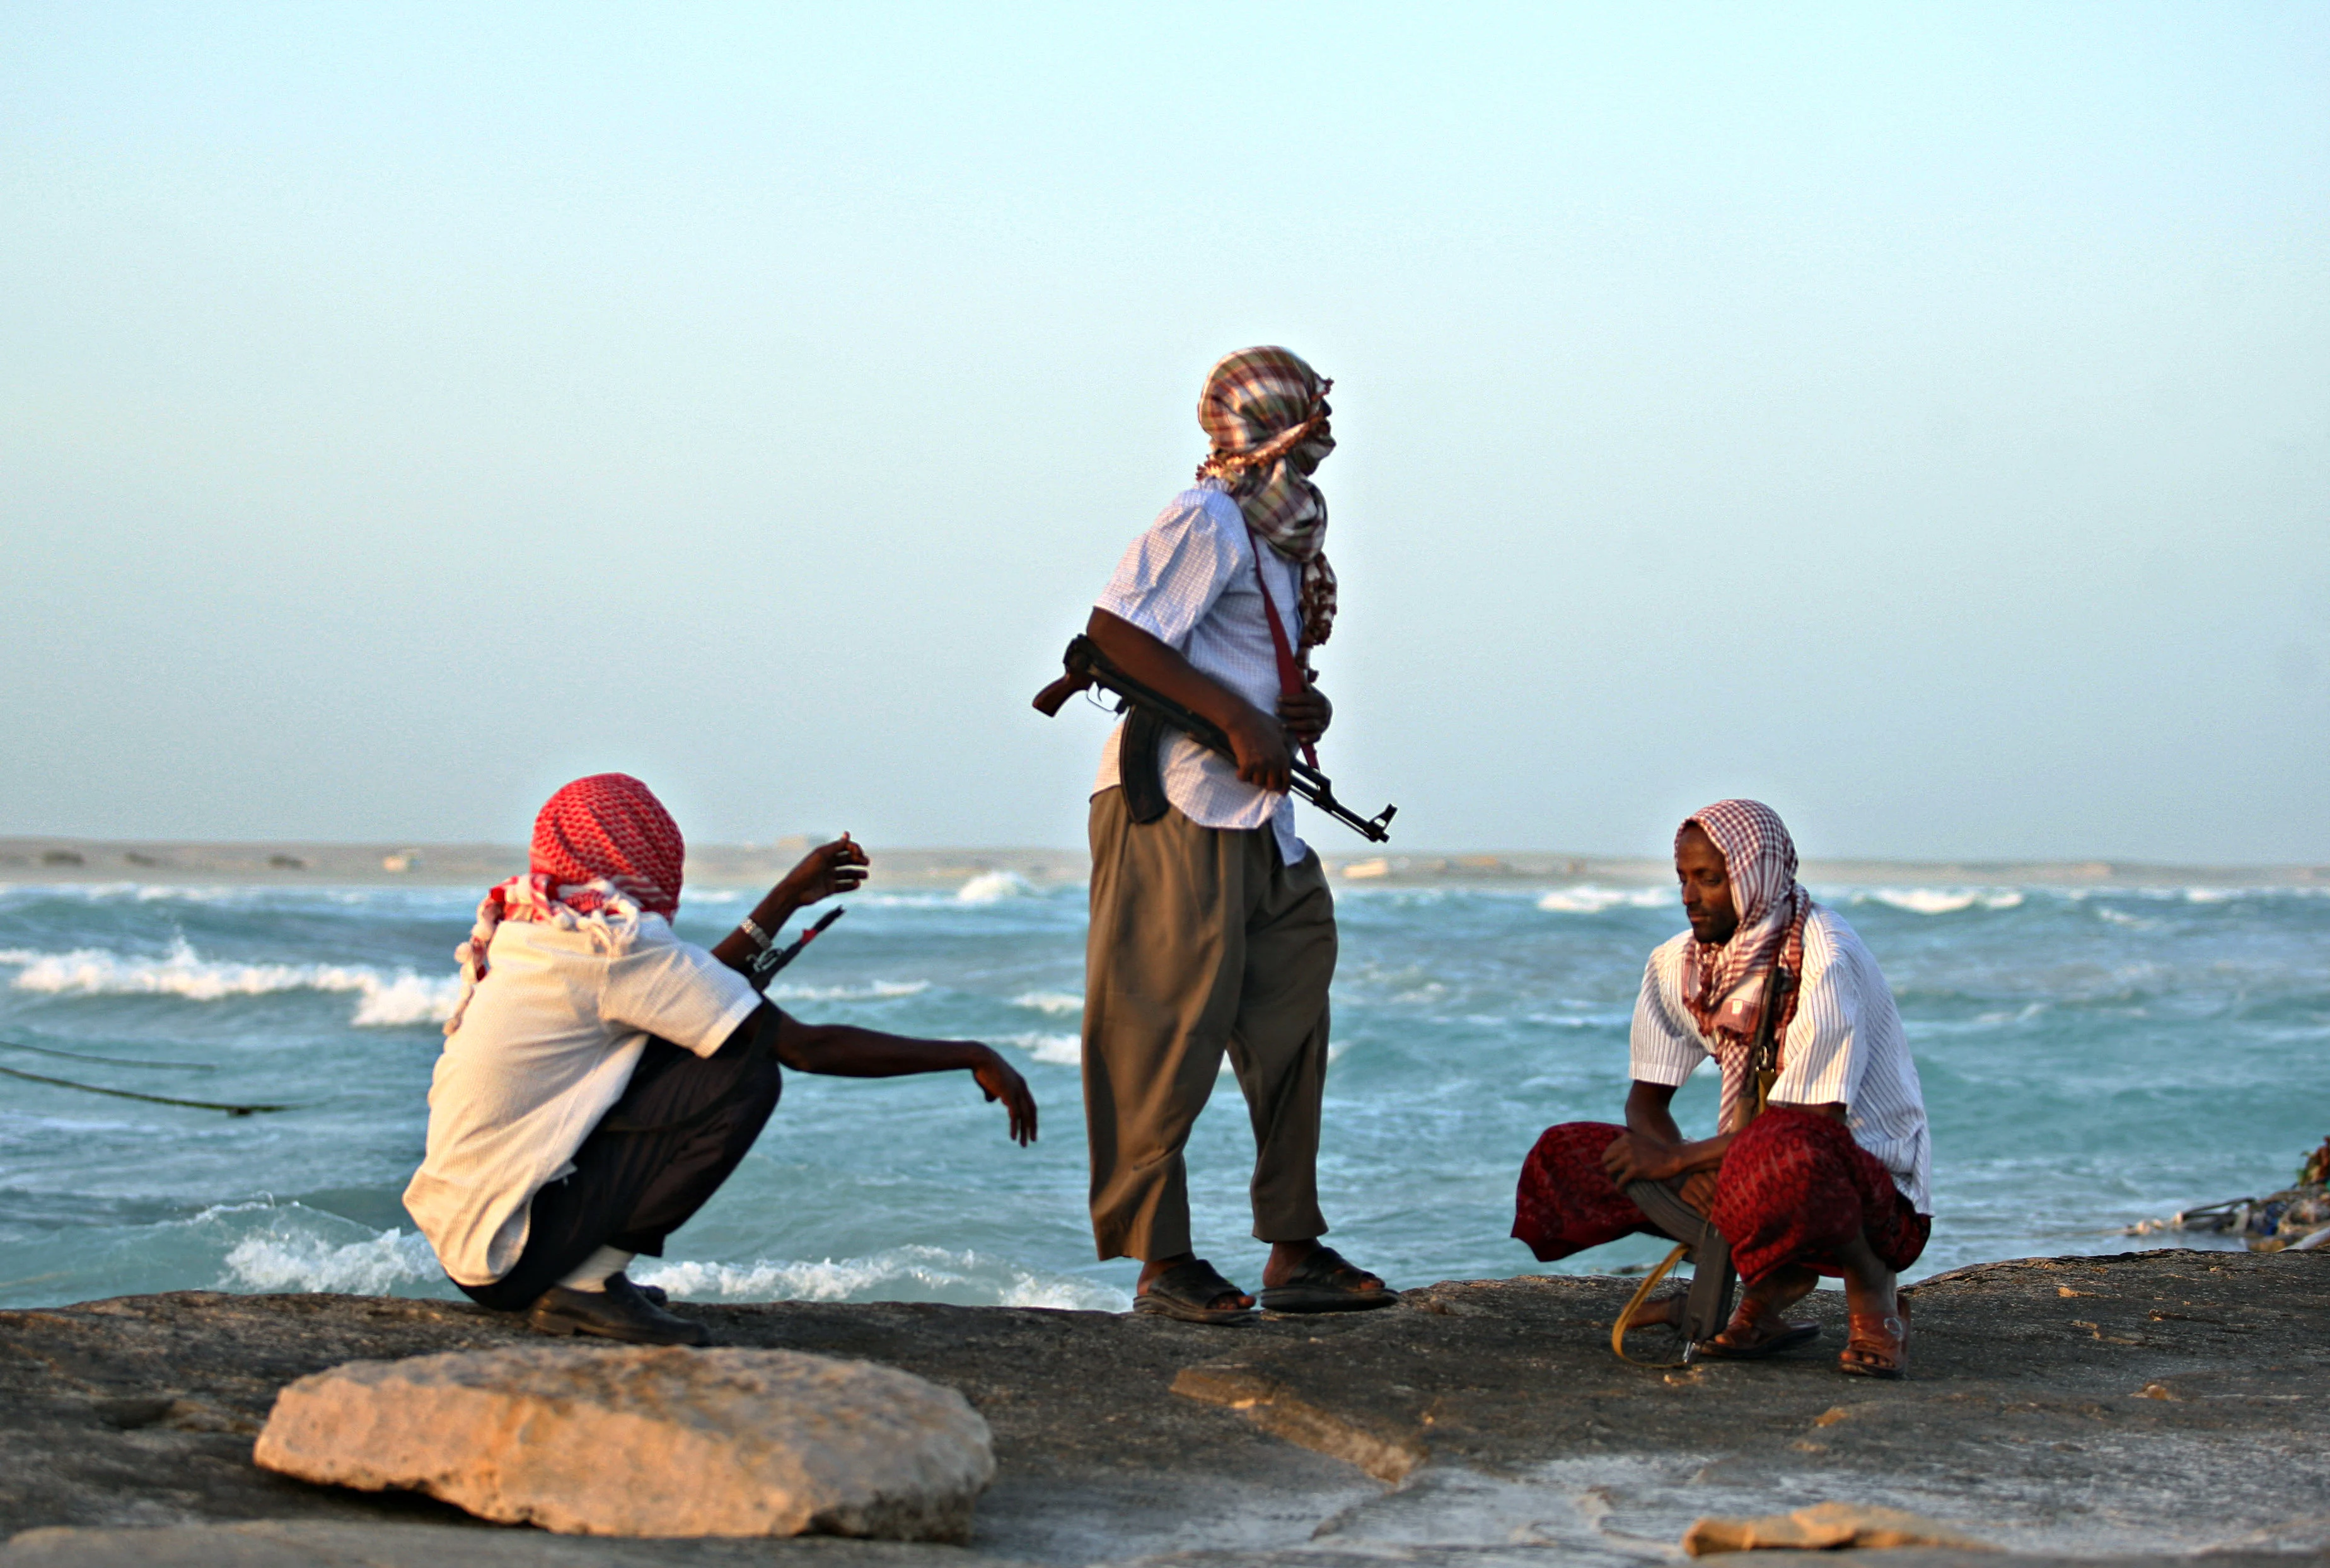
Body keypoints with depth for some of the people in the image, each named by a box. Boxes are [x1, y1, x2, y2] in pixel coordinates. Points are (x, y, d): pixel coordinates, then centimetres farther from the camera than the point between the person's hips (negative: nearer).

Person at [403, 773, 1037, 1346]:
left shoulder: (531, 934, 12)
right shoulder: (618, 944, -15)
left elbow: (692, 1000, 25)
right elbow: (808, 1046, -13)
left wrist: (789, 897, 28)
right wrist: (970, 1056, -5)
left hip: (460, 1231, 9)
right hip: (507, 1251, -9)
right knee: (747, 1075, -12)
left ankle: (587, 1274, 11)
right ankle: (587, 1284, -10)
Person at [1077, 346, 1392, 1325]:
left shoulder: (1283, 534, 19)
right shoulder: (1206, 521, -10)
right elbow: (1116, 632, -19)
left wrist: (1306, 710, 6)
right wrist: (1240, 721, -21)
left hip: (1260, 820, 10)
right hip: (1174, 811, -10)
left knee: (1287, 1031, 10)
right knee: (1168, 1038, -6)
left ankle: (1294, 1252, 16)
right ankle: (1162, 1261, -2)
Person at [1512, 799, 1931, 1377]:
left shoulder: (1824, 960, -19)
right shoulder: (1677, 966, 3)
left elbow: (1811, 1122, -25)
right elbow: (1646, 1101, 5)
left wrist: (1678, 1160, -20)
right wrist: (1691, 1177, -18)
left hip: (1871, 1183, -7)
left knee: (1779, 1156, -43)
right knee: (1563, 1156, -9)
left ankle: (1872, 1296, -11)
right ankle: (1773, 1288, -3)